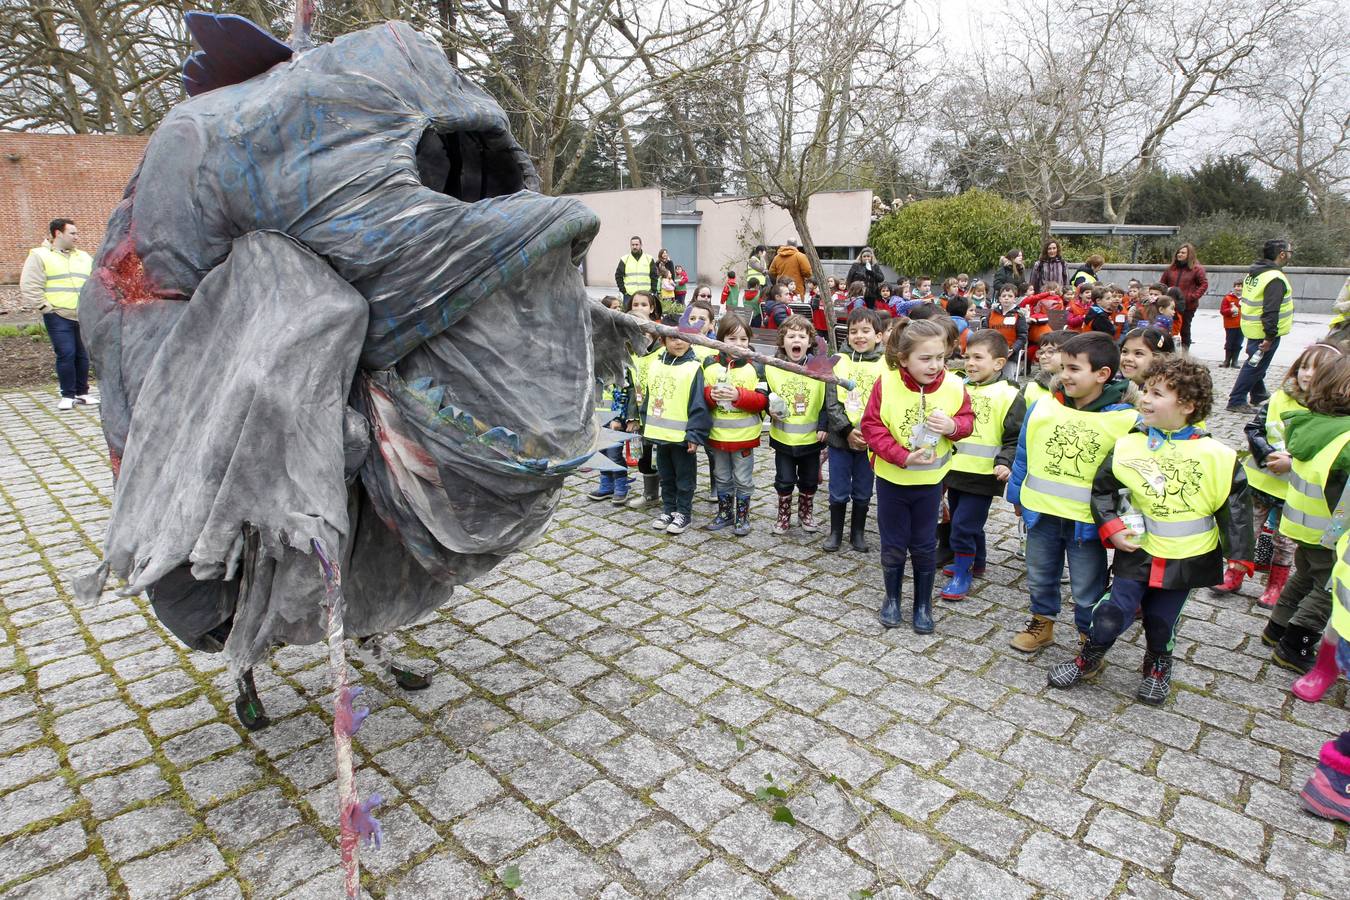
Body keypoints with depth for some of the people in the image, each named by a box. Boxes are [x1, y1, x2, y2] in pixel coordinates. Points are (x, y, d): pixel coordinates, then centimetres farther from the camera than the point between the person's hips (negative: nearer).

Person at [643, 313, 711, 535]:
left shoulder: (693, 368, -13)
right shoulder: (655, 365, 6)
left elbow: (699, 406, -15)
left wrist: (695, 434, -18)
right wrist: (647, 426, 15)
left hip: (683, 437, -6)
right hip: (660, 433, 6)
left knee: (684, 477, 8)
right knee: (666, 476, 18)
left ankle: (683, 513, 20)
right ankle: (668, 510, 32)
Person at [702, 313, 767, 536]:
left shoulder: (755, 367, -7)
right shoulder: (710, 365, 1)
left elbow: (762, 400, -11)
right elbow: (701, 396, 4)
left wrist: (739, 396, -25)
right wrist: (710, 395, -18)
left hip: (744, 434, -3)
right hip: (717, 433, 3)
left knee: (743, 479, 8)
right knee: (721, 477, 16)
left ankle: (742, 516, 23)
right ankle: (724, 513, 31)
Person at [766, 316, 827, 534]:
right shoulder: (772, 369, -7)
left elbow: (826, 401, -2)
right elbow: (764, 396, 4)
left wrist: (823, 426, -7)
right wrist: (770, 408, -15)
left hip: (811, 437, 0)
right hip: (783, 437, 0)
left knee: (809, 481, 16)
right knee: (784, 481, 9)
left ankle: (806, 513, 37)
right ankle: (783, 516, 28)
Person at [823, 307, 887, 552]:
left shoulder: (885, 365, -3)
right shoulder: (838, 362, -1)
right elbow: (831, 403, -5)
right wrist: (848, 431, -14)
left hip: (870, 439, 0)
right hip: (840, 437, 0)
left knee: (863, 492, 13)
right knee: (838, 491, 9)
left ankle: (857, 533, 29)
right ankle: (835, 532, 25)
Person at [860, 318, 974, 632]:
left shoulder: (953, 386, -14)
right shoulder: (886, 383, -19)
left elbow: (967, 421, 1)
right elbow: (871, 427, -14)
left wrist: (953, 426, -23)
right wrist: (903, 457, -24)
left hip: (930, 480, 1)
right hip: (891, 477, -1)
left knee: (925, 547, 13)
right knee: (893, 545, 12)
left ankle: (923, 604, 32)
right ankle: (892, 599, 34)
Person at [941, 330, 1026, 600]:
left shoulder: (1008, 396, -10)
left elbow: (1015, 438, -10)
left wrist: (1005, 463, -23)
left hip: (983, 475, -6)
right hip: (955, 471, 6)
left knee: (964, 525, -6)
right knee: (964, 523, 19)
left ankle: (962, 574, 9)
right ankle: (975, 563, 37)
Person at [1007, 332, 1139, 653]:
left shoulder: (1126, 421, -13)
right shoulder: (1043, 407, -4)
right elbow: (1023, 455, 6)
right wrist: (1017, 494, 10)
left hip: (1088, 520, -3)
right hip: (1041, 512, 3)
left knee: (1087, 589, 12)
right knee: (1039, 577, 21)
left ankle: (1089, 639, 33)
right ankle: (1042, 623, 42)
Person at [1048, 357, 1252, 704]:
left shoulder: (1215, 455, -11)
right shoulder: (1128, 445, -8)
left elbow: (1235, 507, -4)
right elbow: (1102, 488, 2)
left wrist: (1237, 557, -4)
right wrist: (1111, 527, -8)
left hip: (1185, 556, 0)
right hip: (1137, 548, 0)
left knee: (1162, 619, 14)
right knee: (1116, 609, 2)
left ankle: (1158, 666, 41)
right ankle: (1087, 659, 24)